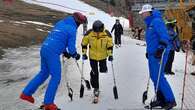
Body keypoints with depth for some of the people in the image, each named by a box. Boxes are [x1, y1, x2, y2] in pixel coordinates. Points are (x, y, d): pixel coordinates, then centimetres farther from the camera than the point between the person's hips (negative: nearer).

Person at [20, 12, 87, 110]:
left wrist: (64, 52, 26)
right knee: (56, 77, 3)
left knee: (44, 73, 23)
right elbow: (71, 47, -6)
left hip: (44, 49, 8)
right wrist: (75, 55, 15)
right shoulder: (72, 29, -7)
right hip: (53, 53, -8)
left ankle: (26, 93, 27)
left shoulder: (60, 23, 17)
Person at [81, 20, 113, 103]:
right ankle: (96, 88, 15)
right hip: (92, 56, -1)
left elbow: (110, 44, -6)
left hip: (103, 56, 1)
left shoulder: (107, 34, -18)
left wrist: (110, 54, -9)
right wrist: (84, 53, -5)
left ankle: (103, 68, 55)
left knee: (103, 70, 15)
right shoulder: (89, 33, -19)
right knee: (94, 72, -1)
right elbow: (84, 43, -5)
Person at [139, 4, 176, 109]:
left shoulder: (157, 21, -12)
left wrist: (161, 48, -29)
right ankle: (161, 99, 20)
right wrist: (148, 51, 29)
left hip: (159, 53, -10)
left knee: (158, 77, -10)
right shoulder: (149, 24, 19)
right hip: (152, 54, 10)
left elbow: (164, 36, -21)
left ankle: (170, 100, 0)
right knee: (154, 76, 11)